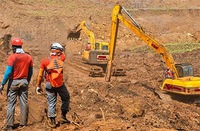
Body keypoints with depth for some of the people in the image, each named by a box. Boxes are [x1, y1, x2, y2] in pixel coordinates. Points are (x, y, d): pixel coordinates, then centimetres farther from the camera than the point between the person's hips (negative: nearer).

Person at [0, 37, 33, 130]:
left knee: (11, 104, 2)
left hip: (13, 82, -4)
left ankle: (9, 125, 2)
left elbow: (8, 72, -15)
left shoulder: (12, 57, -11)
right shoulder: (28, 57, 4)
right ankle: (23, 123, 14)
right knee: (24, 103, 9)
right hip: (24, 82, 4)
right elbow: (30, 72, 9)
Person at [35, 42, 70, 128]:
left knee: (51, 103, 8)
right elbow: (63, 55, 23)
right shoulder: (60, 58, -5)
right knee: (66, 98, 20)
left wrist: (38, 86, 6)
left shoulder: (44, 61, -1)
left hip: (49, 84, 1)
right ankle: (63, 117, 23)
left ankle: (52, 121, 11)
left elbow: (40, 75, -1)